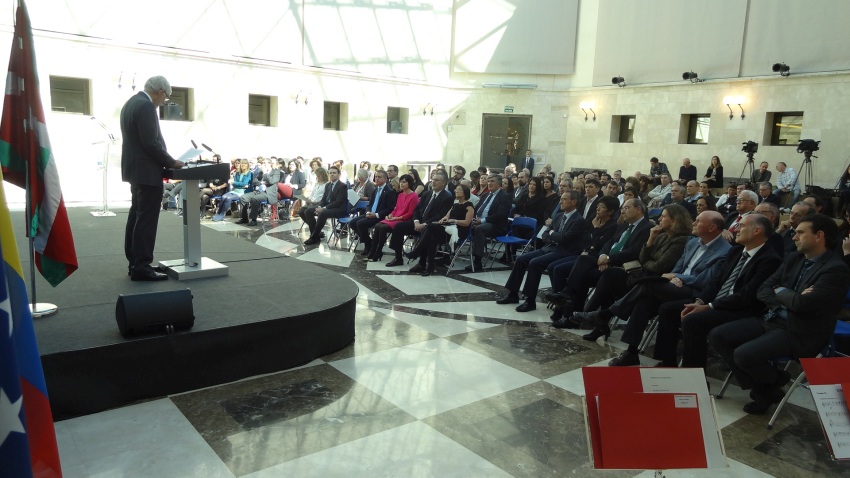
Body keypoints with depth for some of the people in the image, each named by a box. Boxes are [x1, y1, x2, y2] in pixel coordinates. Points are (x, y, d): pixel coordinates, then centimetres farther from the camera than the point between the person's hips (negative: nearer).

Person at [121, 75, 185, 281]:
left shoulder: (131, 102, 15)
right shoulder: (146, 106, -17)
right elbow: (151, 143, -22)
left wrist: (166, 161, 15)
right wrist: (171, 162, -11)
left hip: (136, 169, 11)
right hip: (147, 171, -11)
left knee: (137, 216, 13)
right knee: (146, 219, -8)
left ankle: (134, 263, 19)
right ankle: (141, 267, -6)